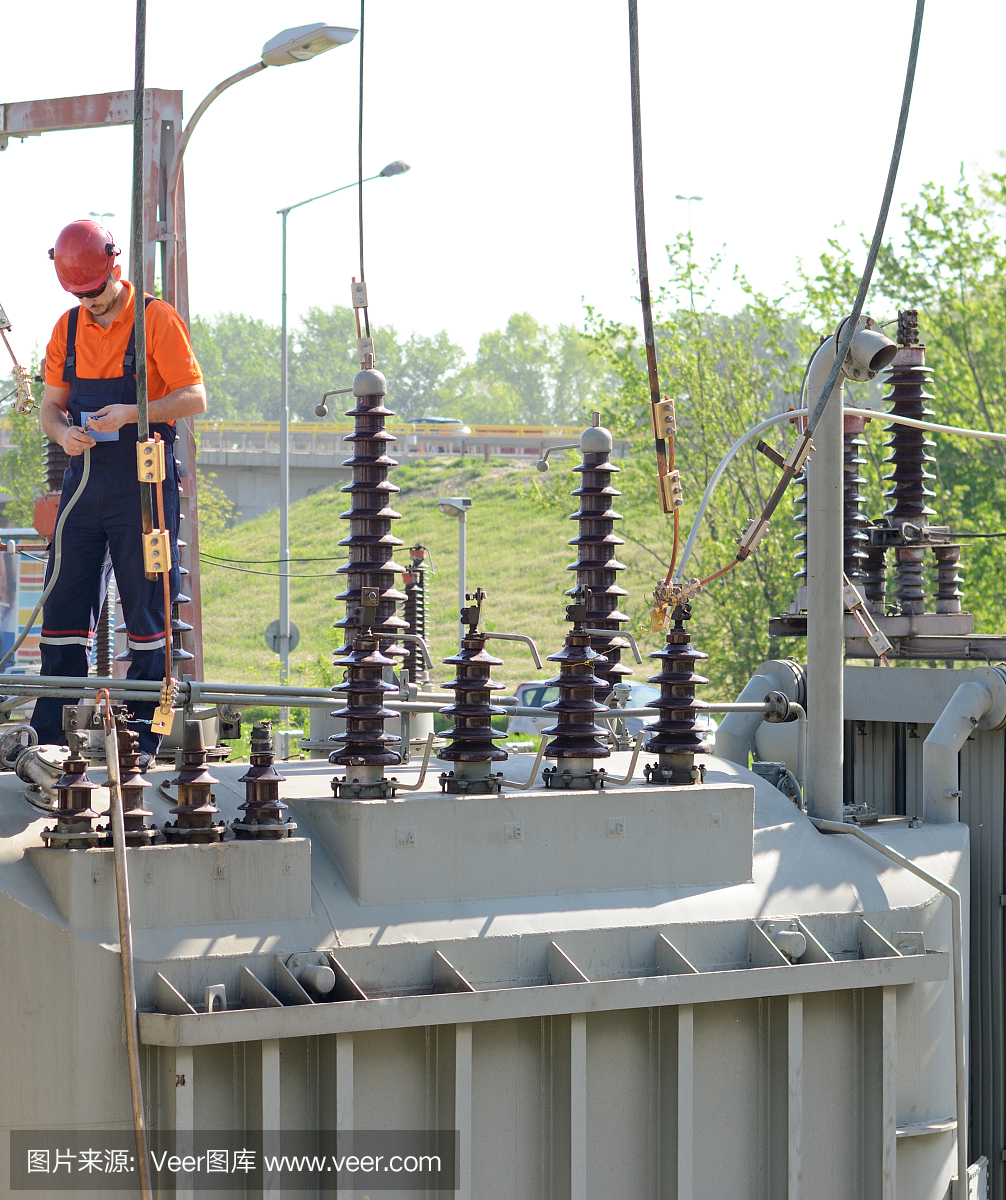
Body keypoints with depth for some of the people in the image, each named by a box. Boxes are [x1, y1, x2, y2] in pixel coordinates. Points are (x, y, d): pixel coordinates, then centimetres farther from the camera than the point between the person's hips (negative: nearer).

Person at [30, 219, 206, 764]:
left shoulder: (157, 320, -6)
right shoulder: (69, 328, 10)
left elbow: (194, 397, -9)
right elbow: (51, 405, 14)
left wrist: (130, 414, -21)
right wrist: (64, 432, -9)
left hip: (141, 480, -5)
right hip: (84, 477, 5)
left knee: (146, 608, -2)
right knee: (64, 604, 5)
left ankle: (142, 733, 4)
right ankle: (49, 734, 9)